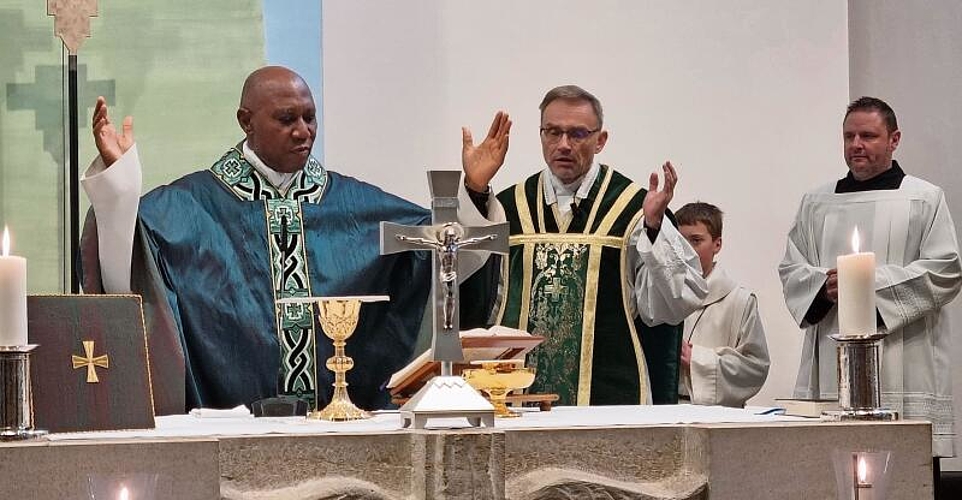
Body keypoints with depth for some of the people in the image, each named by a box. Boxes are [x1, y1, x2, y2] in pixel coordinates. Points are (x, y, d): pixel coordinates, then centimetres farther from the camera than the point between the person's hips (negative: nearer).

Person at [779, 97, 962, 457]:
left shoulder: (925, 199, 7)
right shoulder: (816, 203, 18)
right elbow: (790, 269, 15)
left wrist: (871, 282, -11)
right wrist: (823, 286, -7)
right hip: (830, 366, 3)